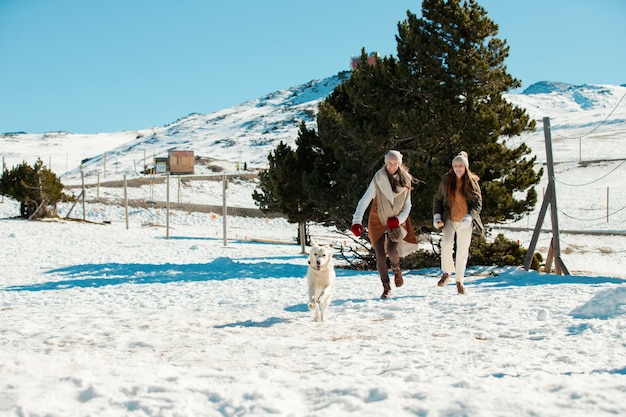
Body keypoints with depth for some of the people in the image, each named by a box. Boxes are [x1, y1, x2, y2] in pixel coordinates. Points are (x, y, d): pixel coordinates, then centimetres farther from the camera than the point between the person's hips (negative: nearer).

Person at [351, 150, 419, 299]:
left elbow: (407, 206, 4)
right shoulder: (378, 180, -13)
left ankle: (396, 269, 14)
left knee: (392, 250, -20)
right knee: (380, 255, -5)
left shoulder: (405, 181, -4)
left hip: (395, 222, 1)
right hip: (378, 222, -1)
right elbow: (364, 200, -16)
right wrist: (357, 221, -27)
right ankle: (386, 288, 11)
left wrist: (398, 219, -14)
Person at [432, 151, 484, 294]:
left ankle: (459, 281, 22)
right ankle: (446, 274, -5)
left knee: (462, 251, 6)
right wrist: (436, 216, 0)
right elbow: (437, 199, 12)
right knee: (446, 243, -24)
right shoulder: (446, 180, 1)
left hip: (465, 222, 0)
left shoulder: (472, 182, -1)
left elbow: (478, 203, -2)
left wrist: (469, 217, -18)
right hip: (449, 219, 0)